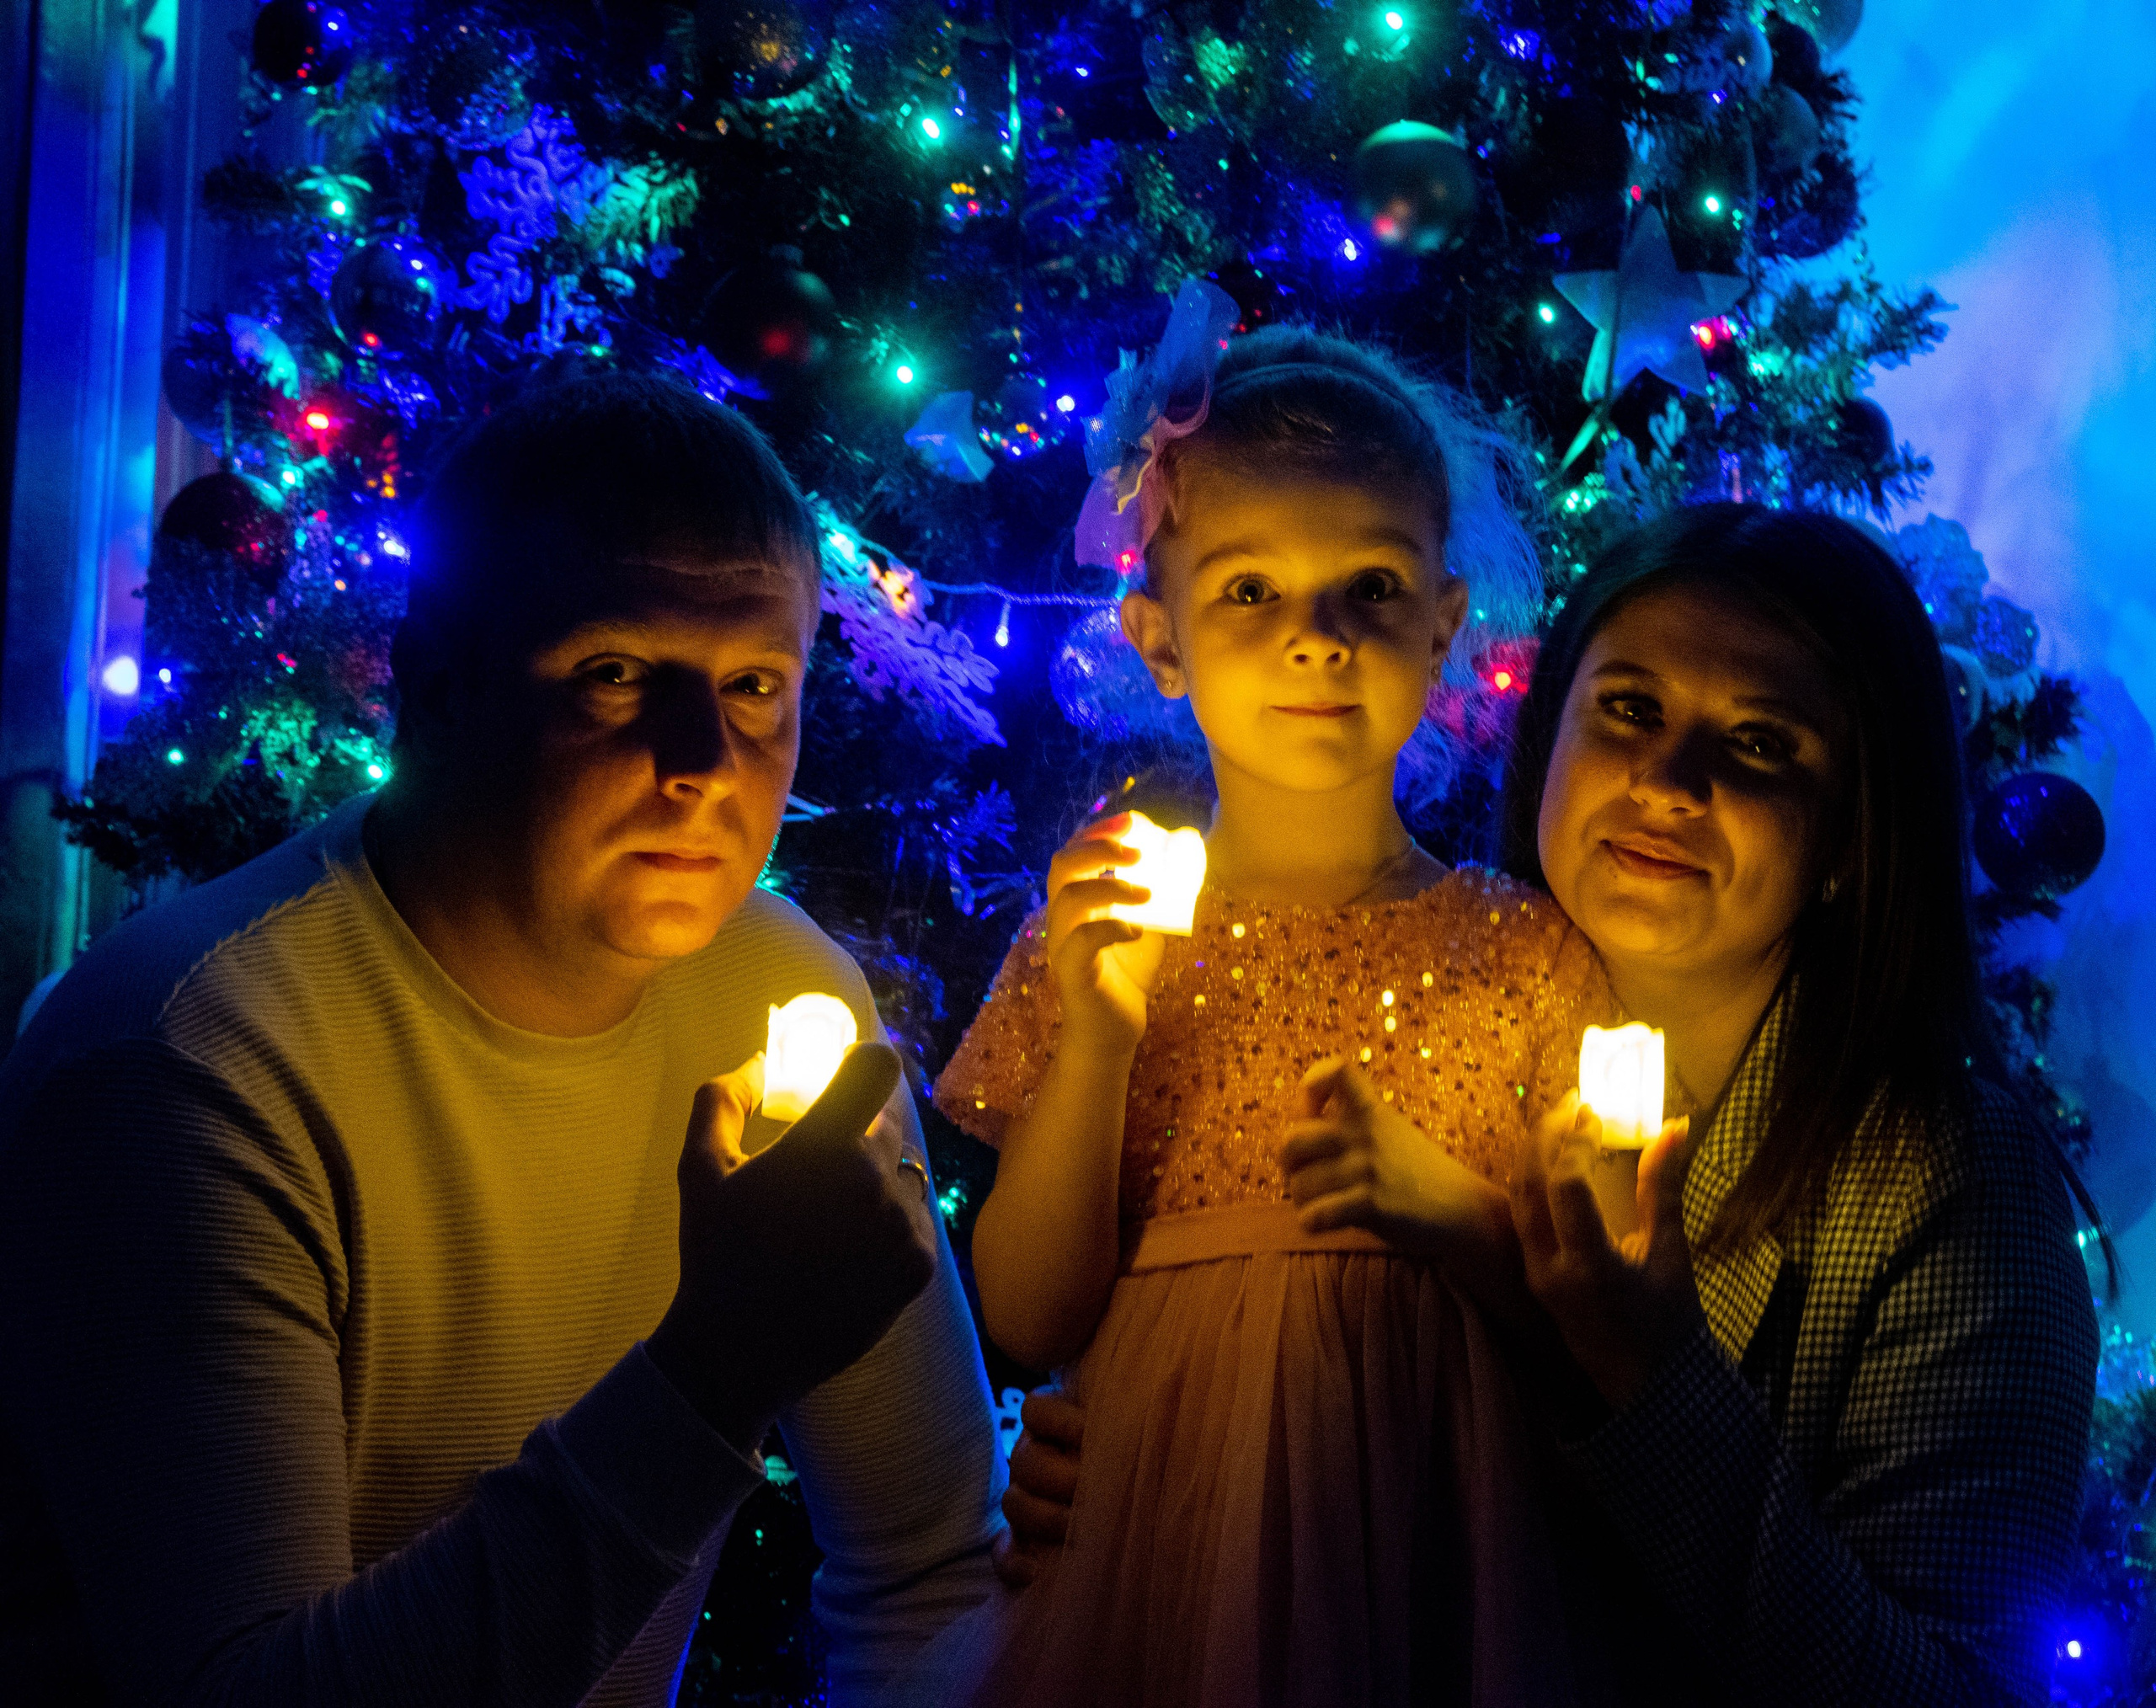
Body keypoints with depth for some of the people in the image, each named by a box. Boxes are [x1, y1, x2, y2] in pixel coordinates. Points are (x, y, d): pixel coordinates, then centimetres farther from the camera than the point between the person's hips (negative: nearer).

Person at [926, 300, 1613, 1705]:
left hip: (1423, 1558, 0)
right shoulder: (1100, 930, 0)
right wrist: (1098, 1028, -15)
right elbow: (1028, 1321, -6)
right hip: (1151, 1550, 0)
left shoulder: (1530, 955, -2)